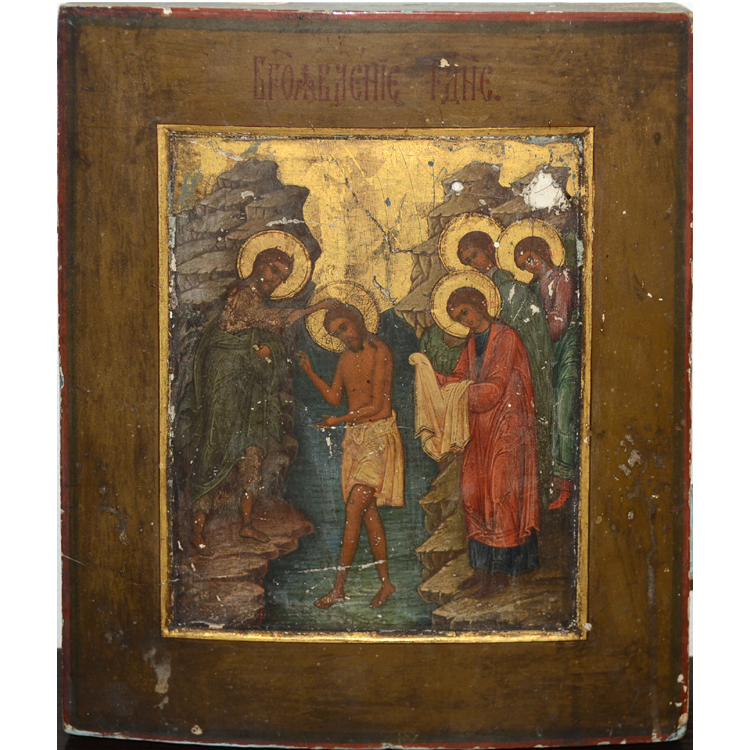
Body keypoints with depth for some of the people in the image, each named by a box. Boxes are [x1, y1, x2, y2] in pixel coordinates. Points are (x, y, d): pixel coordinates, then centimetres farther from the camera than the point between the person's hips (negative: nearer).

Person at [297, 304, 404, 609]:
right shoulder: (346, 357, 13)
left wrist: (339, 421, -7)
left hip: (379, 435, -7)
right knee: (368, 510, 6)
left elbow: (377, 405, -14)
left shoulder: (379, 352, -11)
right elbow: (334, 397, 15)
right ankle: (385, 582, 13)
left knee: (354, 507, -12)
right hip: (355, 436, 7)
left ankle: (339, 586, -10)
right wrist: (309, 372, 5)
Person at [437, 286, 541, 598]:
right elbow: (457, 380, 8)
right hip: (479, 431, 8)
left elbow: (494, 389, -19)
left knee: (501, 498, -5)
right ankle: (483, 568, 17)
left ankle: (502, 574, 2)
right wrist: (432, 375, -9)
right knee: (474, 496, 8)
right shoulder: (471, 343, 14)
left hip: (506, 429, -8)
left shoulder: (507, 338, -12)